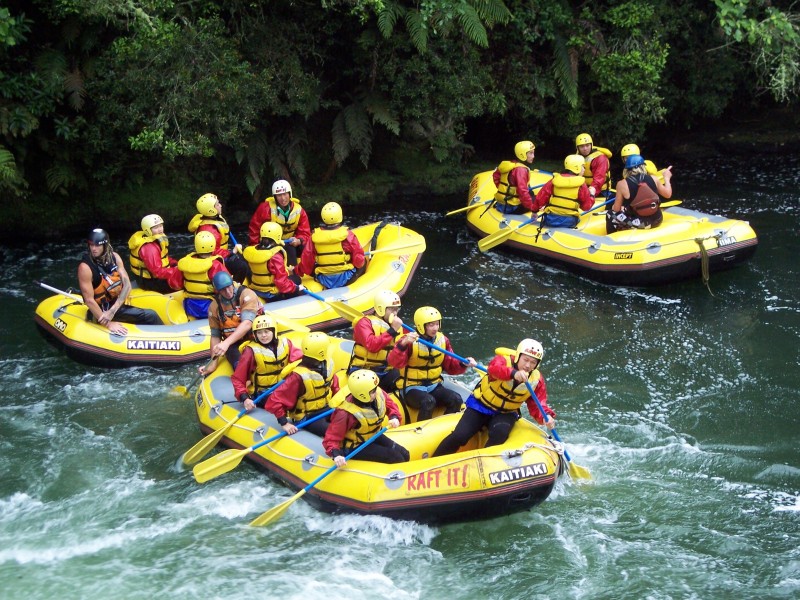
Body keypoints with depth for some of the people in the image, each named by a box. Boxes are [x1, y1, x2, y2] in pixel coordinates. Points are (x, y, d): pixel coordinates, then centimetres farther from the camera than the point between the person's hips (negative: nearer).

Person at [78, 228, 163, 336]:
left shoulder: (114, 257, -3)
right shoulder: (85, 267, -20)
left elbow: (127, 285, -7)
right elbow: (89, 300, -21)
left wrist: (112, 311, -20)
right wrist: (108, 324, -24)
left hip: (117, 305, 6)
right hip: (102, 311, -6)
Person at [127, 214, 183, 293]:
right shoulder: (149, 248, -26)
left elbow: (165, 257, 17)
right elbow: (158, 272, -29)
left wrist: (176, 264, 2)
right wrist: (176, 271, -25)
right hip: (150, 282, -10)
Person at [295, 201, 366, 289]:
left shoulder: (314, 236, -7)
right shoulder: (347, 235, -14)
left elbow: (306, 261, -1)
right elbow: (359, 260, -12)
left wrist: (297, 272, 17)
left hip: (324, 281, 2)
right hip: (345, 278, -2)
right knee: (364, 262, 21)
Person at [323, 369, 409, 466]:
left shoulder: (378, 393, -18)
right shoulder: (347, 414, -34)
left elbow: (390, 405, 3)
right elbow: (331, 437, -30)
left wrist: (394, 417, -18)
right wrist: (336, 454, -48)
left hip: (373, 436, 7)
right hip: (354, 447, -7)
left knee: (404, 454, 3)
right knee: (394, 457, -16)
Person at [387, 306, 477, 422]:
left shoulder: (443, 340, 5)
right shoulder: (409, 341, -12)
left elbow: (450, 366, 10)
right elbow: (394, 362, -28)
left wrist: (463, 364, -10)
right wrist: (403, 344, -43)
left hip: (434, 386, 5)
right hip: (411, 388, -5)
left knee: (456, 399, -19)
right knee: (428, 402, -35)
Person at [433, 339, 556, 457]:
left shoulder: (537, 380, -6)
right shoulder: (504, 361, -18)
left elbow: (537, 405, -8)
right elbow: (494, 368, -43)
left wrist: (546, 417, -31)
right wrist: (513, 373, -64)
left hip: (505, 414, 2)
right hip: (480, 406, -2)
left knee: (500, 432, -32)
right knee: (459, 436, -17)